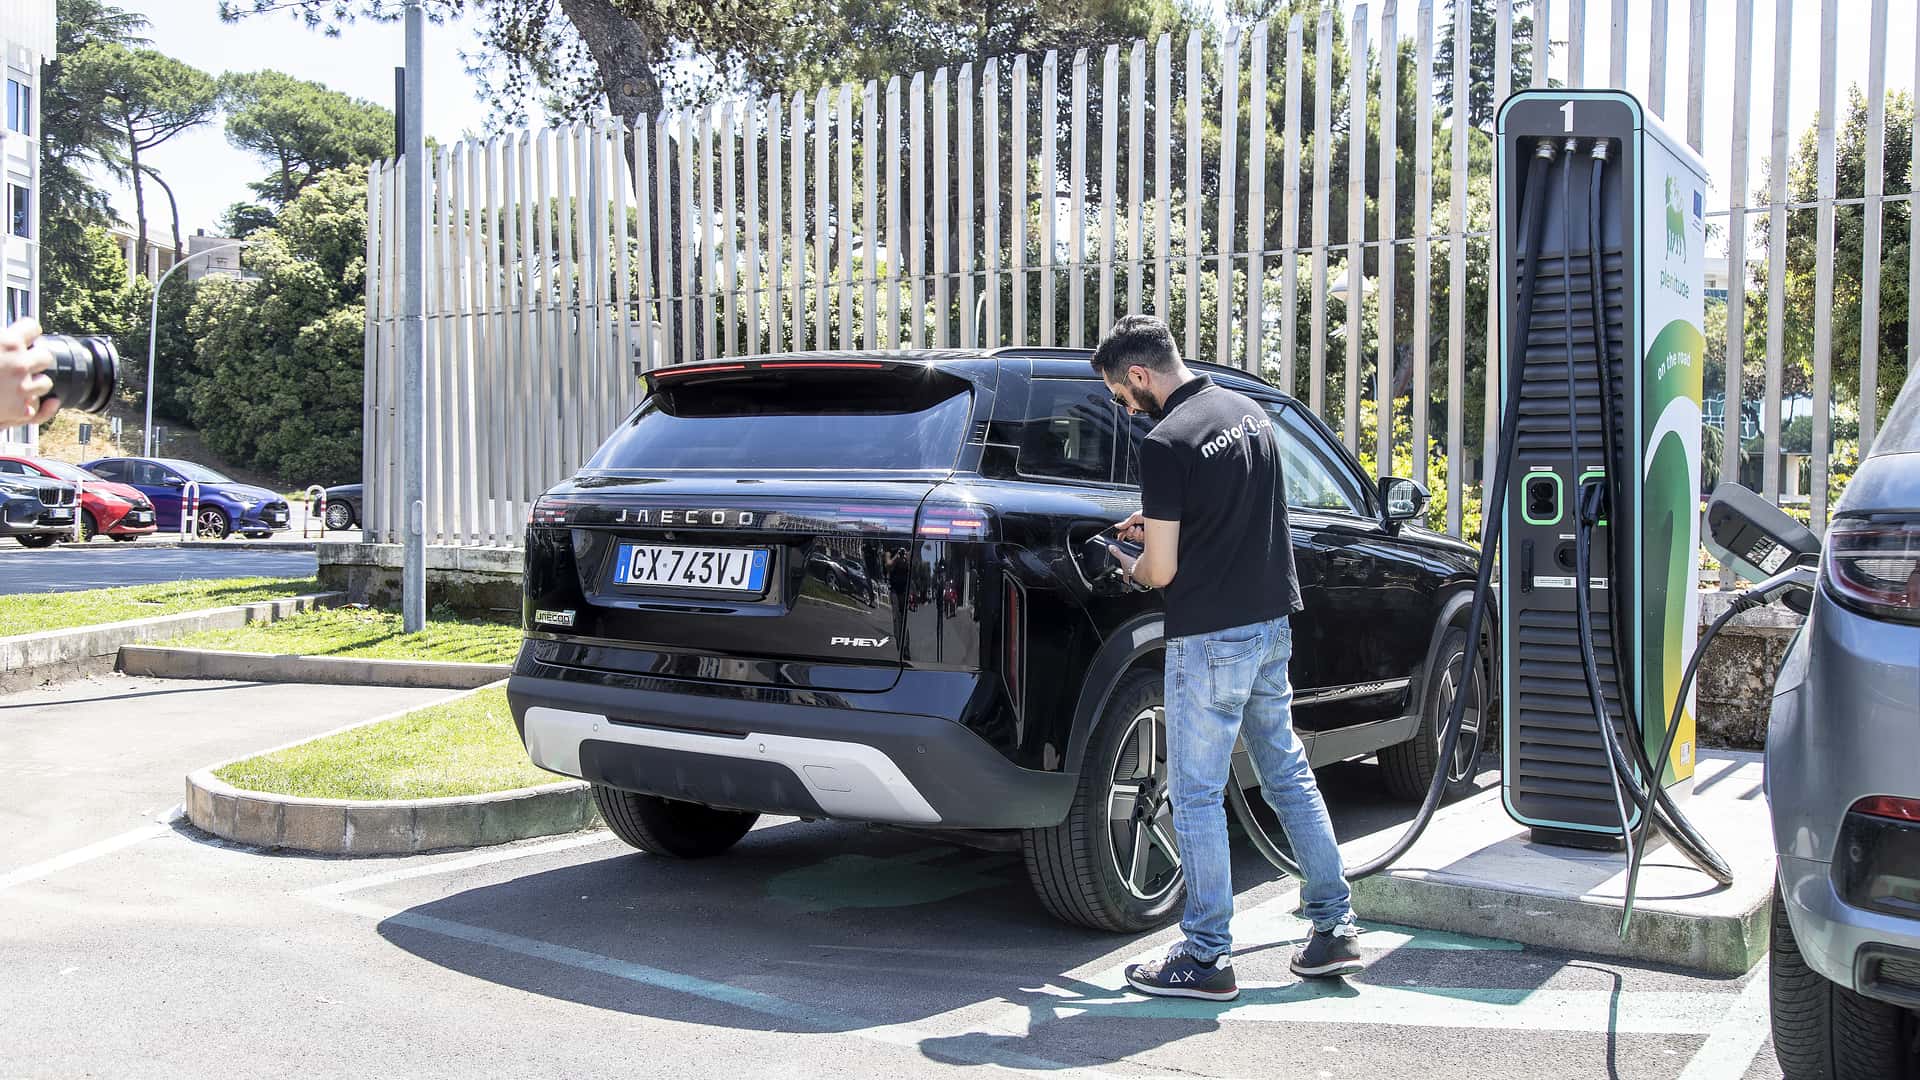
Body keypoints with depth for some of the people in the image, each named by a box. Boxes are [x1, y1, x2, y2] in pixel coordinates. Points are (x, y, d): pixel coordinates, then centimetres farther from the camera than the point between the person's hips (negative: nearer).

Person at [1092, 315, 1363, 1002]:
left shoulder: (1167, 443, -18)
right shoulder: (1249, 411, 8)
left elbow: (1160, 571, -16)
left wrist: (1130, 563, 6)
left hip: (1210, 638, -8)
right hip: (1272, 621, 8)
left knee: (1197, 796, 1)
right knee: (1288, 773, 17)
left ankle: (1206, 958, 8)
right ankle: (1334, 929, 22)